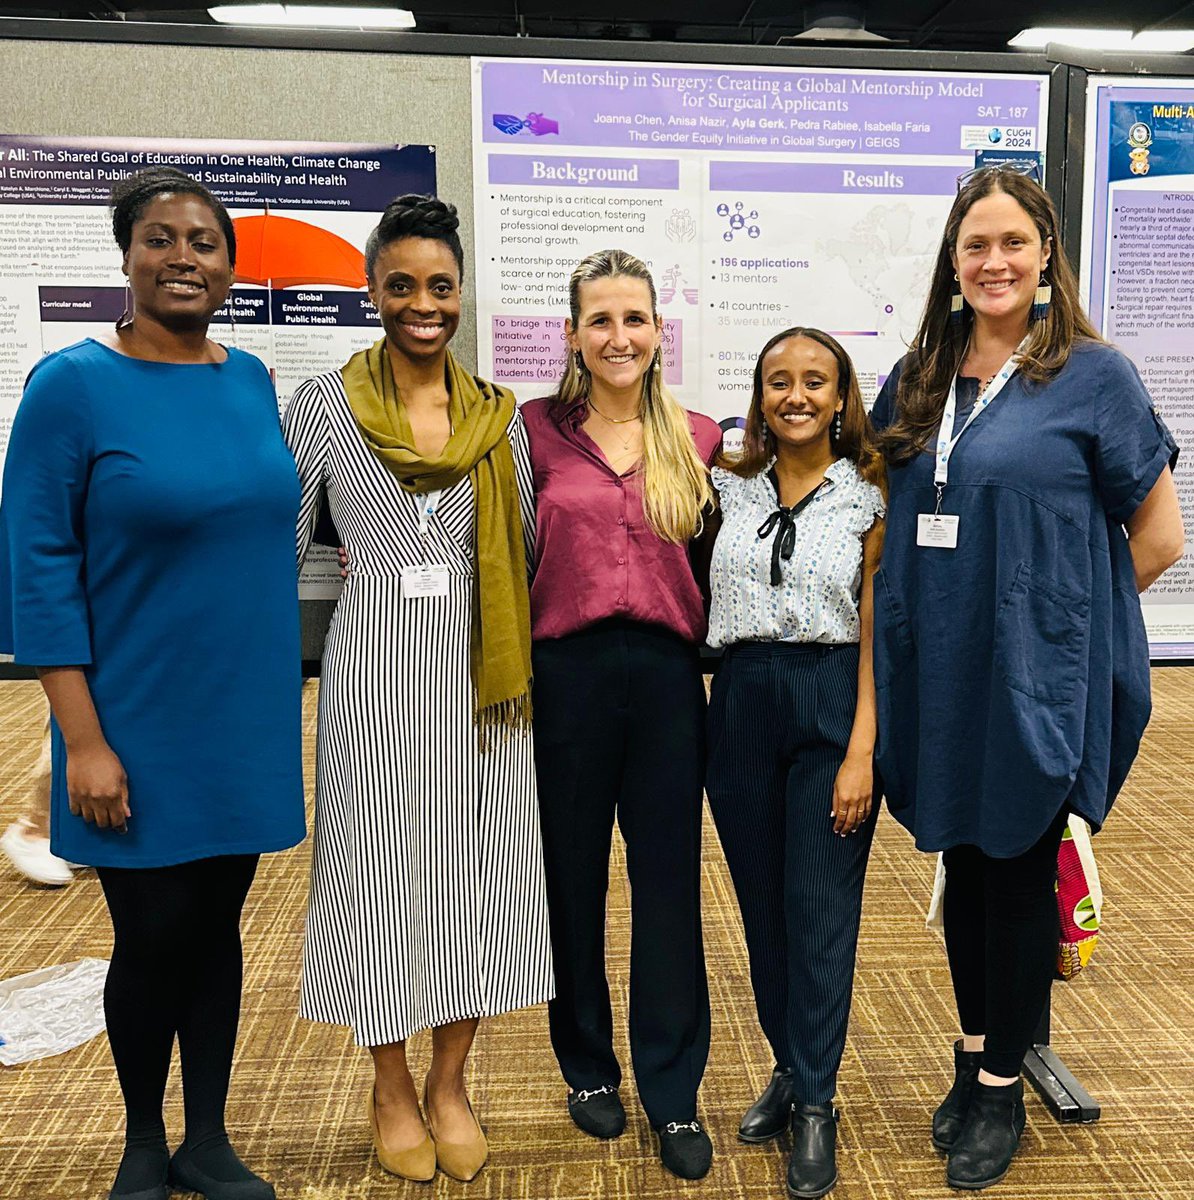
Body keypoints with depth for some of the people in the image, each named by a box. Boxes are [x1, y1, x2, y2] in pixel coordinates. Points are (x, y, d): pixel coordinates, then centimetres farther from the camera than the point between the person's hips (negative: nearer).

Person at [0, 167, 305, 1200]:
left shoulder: (250, 379, 5)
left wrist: (284, 697, 11)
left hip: (246, 719, 4)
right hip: (140, 729, -4)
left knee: (217, 923, 14)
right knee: (154, 937, 7)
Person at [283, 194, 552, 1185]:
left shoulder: (499, 416, 6)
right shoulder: (325, 405, -1)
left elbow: (524, 555, 12)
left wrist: (517, 662, 8)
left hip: (479, 671, 3)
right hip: (374, 667, -2)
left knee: (479, 861, 7)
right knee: (379, 862, 6)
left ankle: (450, 1081, 28)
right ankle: (392, 1086, 28)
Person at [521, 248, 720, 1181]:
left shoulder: (700, 439, 6)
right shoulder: (537, 429, 0)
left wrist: (711, 645, 1)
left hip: (667, 674, 1)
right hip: (566, 674, -1)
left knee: (670, 884, 8)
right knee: (573, 877, 12)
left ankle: (674, 1092, 25)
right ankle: (589, 1065, 34)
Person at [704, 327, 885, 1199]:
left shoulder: (867, 500, -2)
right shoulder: (732, 489, 7)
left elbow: (874, 634, -5)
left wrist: (861, 752, -11)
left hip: (831, 703, -3)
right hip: (742, 701, 4)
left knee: (821, 909, 2)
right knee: (761, 900, 12)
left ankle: (815, 1102, 16)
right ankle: (789, 1068, 30)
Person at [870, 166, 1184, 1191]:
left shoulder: (1093, 375, -6)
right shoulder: (916, 384, 7)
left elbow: (1159, 538, -5)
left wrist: (1051, 603, 0)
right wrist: (952, 603, 5)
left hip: (1037, 674, -4)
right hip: (940, 673, 5)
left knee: (1019, 868, 8)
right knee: (961, 859, 15)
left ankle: (1001, 1089, 26)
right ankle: (975, 1052, 35)